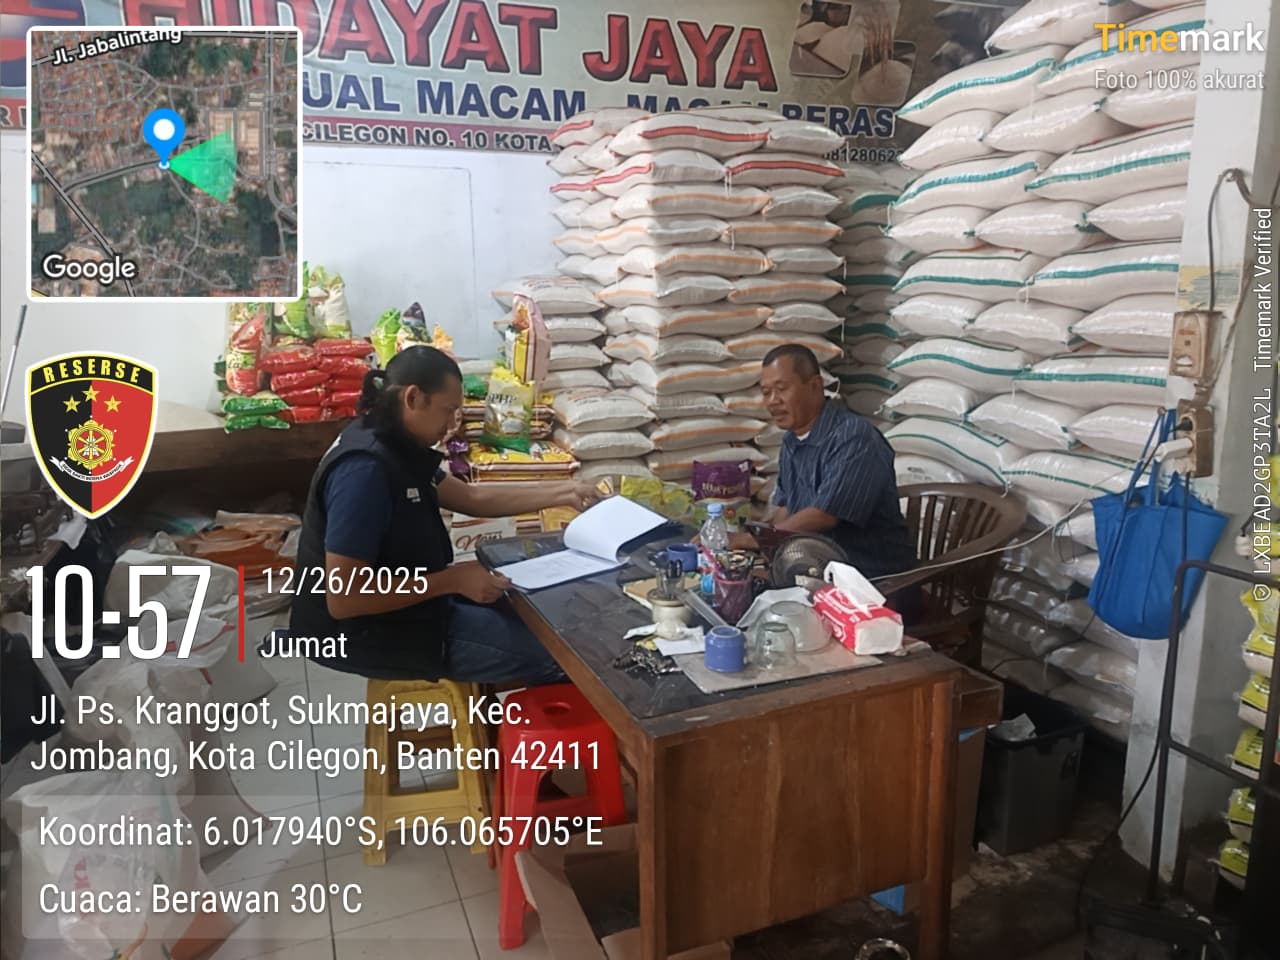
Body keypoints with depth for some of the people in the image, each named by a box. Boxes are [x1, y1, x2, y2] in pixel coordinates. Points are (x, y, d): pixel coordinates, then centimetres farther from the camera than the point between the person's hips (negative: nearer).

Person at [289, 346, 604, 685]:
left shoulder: (394, 447, 2)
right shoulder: (365, 469, -28)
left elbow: (471, 497, 11)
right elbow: (343, 598, -30)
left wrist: (561, 493, 5)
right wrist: (453, 580, -25)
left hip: (407, 596, 10)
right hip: (370, 631, -10)